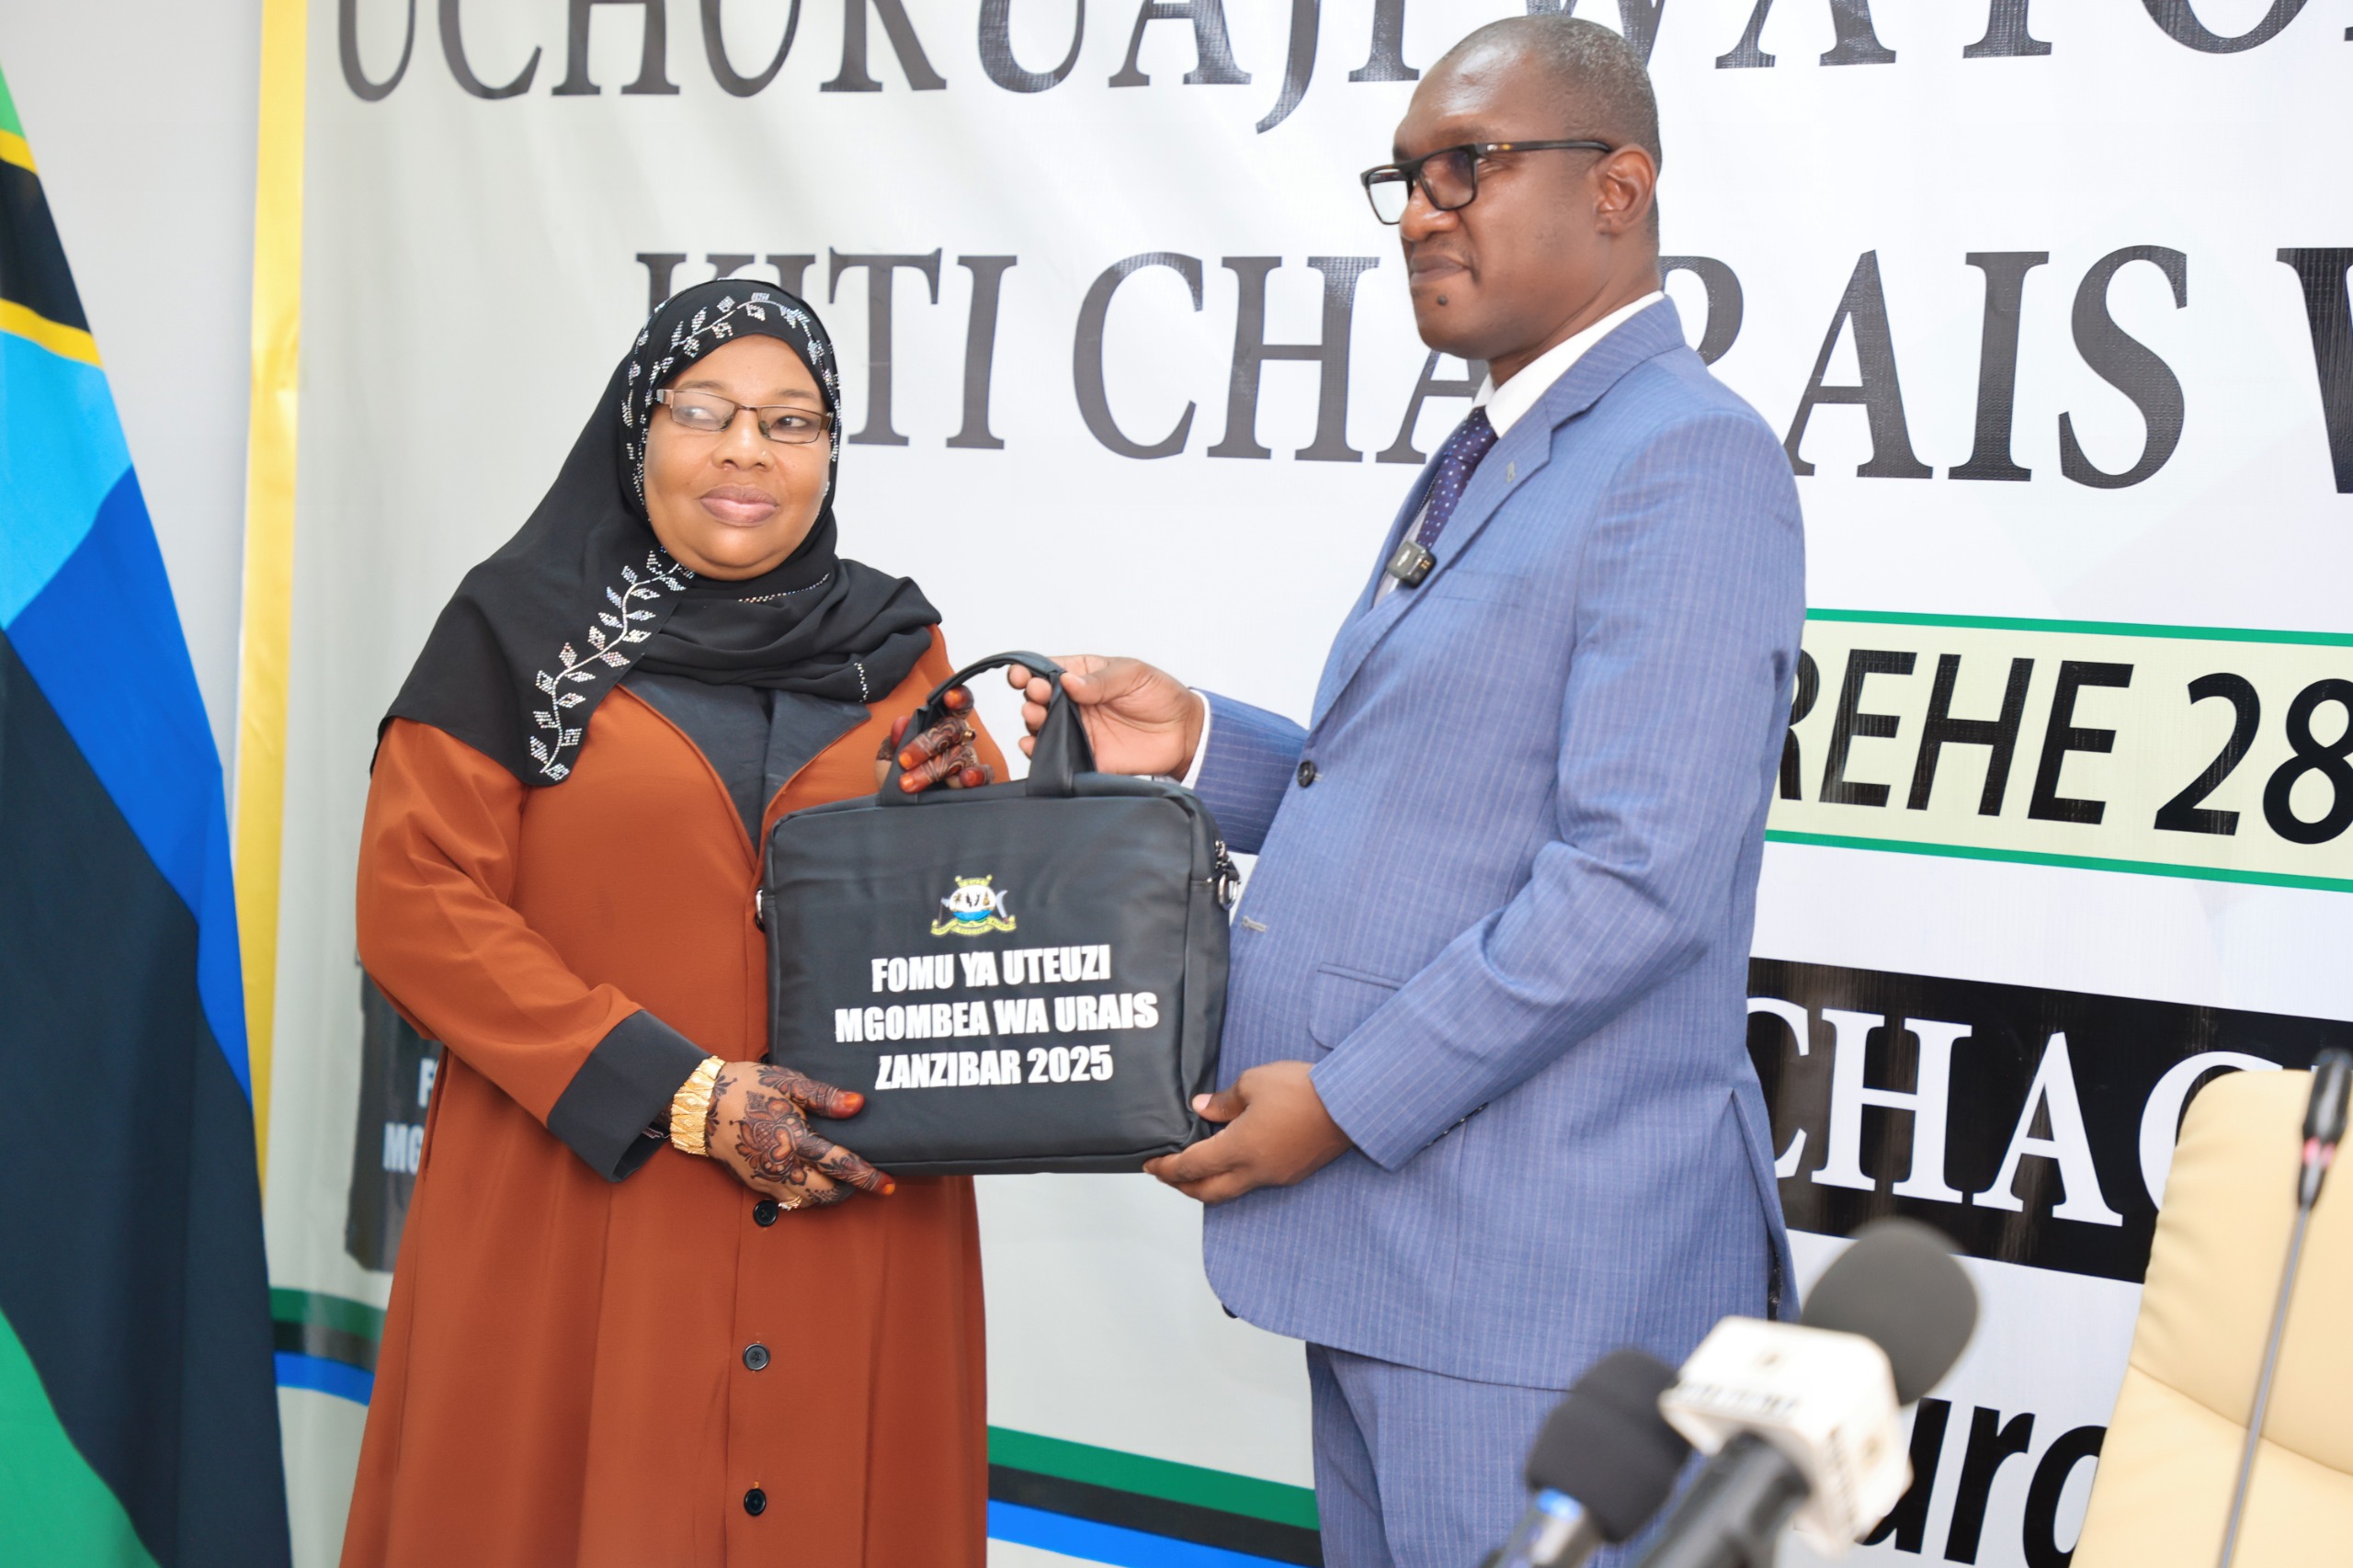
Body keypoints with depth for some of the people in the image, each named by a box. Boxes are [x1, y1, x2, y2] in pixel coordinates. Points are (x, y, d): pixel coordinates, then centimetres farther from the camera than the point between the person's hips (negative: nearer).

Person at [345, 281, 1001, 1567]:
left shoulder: (897, 648, 12)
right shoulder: (521, 630, 3)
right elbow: (417, 906, -6)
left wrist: (971, 814, -7)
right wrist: (678, 1094, -14)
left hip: (848, 1231, 3)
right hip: (578, 1223, -2)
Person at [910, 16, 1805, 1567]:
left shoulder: (1689, 460, -14)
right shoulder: (1485, 460, 18)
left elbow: (1638, 877, -22)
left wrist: (1345, 1101, -18)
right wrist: (1201, 744, 6)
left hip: (1539, 1270, -10)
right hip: (1394, 1238, 10)